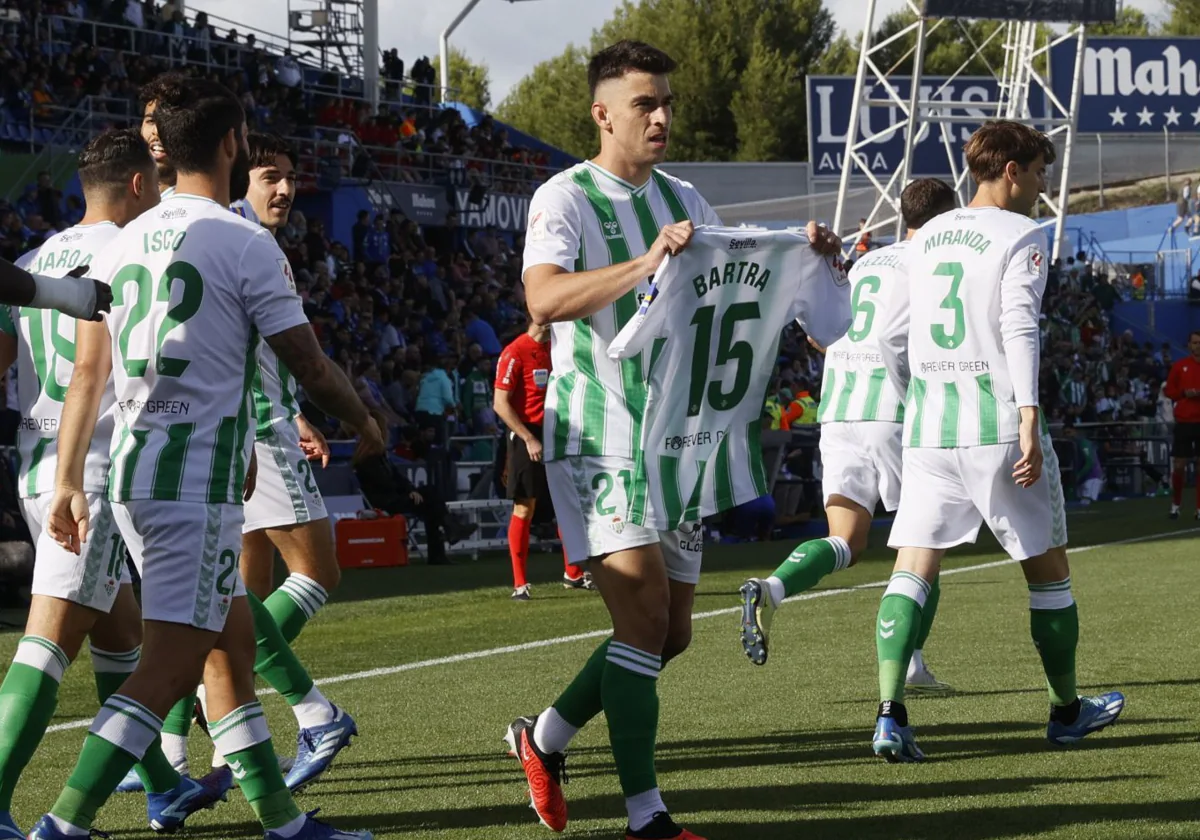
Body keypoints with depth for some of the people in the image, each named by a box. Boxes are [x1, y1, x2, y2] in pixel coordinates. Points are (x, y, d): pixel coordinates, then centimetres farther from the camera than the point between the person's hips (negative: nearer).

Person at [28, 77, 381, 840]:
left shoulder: (127, 241, 11)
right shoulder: (245, 244, -9)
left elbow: (87, 372, 11)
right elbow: (311, 368, -4)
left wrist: (69, 483, 14)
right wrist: (365, 425, 15)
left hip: (133, 473, 8)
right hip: (199, 481, -8)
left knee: (232, 641, 16)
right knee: (169, 665, -10)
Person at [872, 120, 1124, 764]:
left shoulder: (928, 236, 15)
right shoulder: (1021, 236, -3)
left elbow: (891, 337, 17)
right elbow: (1019, 327, -17)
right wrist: (1029, 421, -22)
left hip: (928, 426, 5)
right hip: (998, 424, -5)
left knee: (913, 570, -1)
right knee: (1047, 567, 11)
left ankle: (890, 714, -17)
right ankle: (1067, 711, 23)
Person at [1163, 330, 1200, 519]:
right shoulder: (1180, 366, 3)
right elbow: (1168, 390, 6)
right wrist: (1184, 393, -12)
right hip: (1184, 420, 0)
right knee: (1179, 465, 0)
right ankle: (1175, 505, 16)